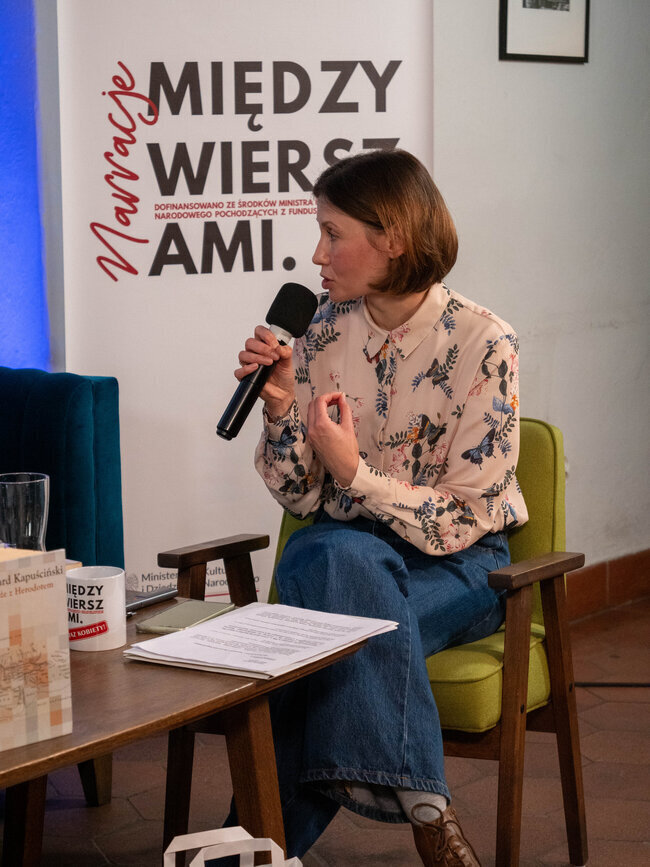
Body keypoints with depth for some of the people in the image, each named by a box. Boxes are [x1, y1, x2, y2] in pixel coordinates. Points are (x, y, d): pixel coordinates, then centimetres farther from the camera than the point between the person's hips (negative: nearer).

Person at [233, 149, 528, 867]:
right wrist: (281, 405, -14)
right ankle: (422, 809, -34)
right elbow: (298, 496, 3)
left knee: (333, 609, -33)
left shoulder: (482, 343, -13)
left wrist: (355, 472, -24)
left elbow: (463, 519, -14)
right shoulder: (326, 329, 0)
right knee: (341, 559, -33)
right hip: (342, 547, 4)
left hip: (457, 566, -3)